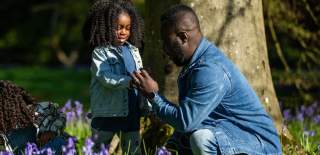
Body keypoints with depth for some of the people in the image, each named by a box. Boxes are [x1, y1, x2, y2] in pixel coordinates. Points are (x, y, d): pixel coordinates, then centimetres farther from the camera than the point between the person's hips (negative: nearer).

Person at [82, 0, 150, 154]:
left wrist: (148, 107, 8)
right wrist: (130, 81, -32)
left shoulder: (133, 51, 11)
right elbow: (106, 79, -21)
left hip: (132, 113, 5)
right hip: (107, 114, -5)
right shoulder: (100, 53, -7)